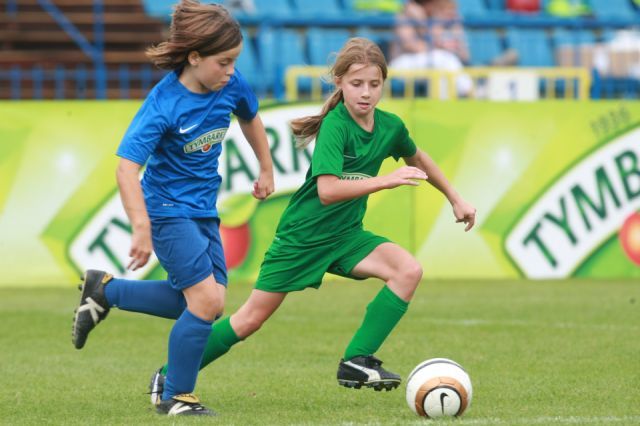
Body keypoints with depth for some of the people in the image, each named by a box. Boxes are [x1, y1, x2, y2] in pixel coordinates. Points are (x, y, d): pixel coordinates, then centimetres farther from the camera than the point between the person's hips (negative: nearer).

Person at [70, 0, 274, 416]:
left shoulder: (232, 85, -7)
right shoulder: (163, 104, -25)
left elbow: (250, 118, 18)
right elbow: (127, 168, -31)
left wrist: (266, 171, 24)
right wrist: (142, 227, -41)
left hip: (203, 209, 8)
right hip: (168, 210, -8)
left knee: (206, 301, 11)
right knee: (206, 300, -15)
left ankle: (105, 289, 26)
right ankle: (176, 398, 2)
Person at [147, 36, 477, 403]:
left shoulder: (390, 126, -4)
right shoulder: (335, 125, -23)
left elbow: (417, 158, 20)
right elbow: (328, 190, -35)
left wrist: (455, 198, 23)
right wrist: (387, 180, -39)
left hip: (345, 235, 6)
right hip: (302, 235, -6)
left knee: (409, 271, -17)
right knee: (252, 318, -1)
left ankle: (356, 361, -14)